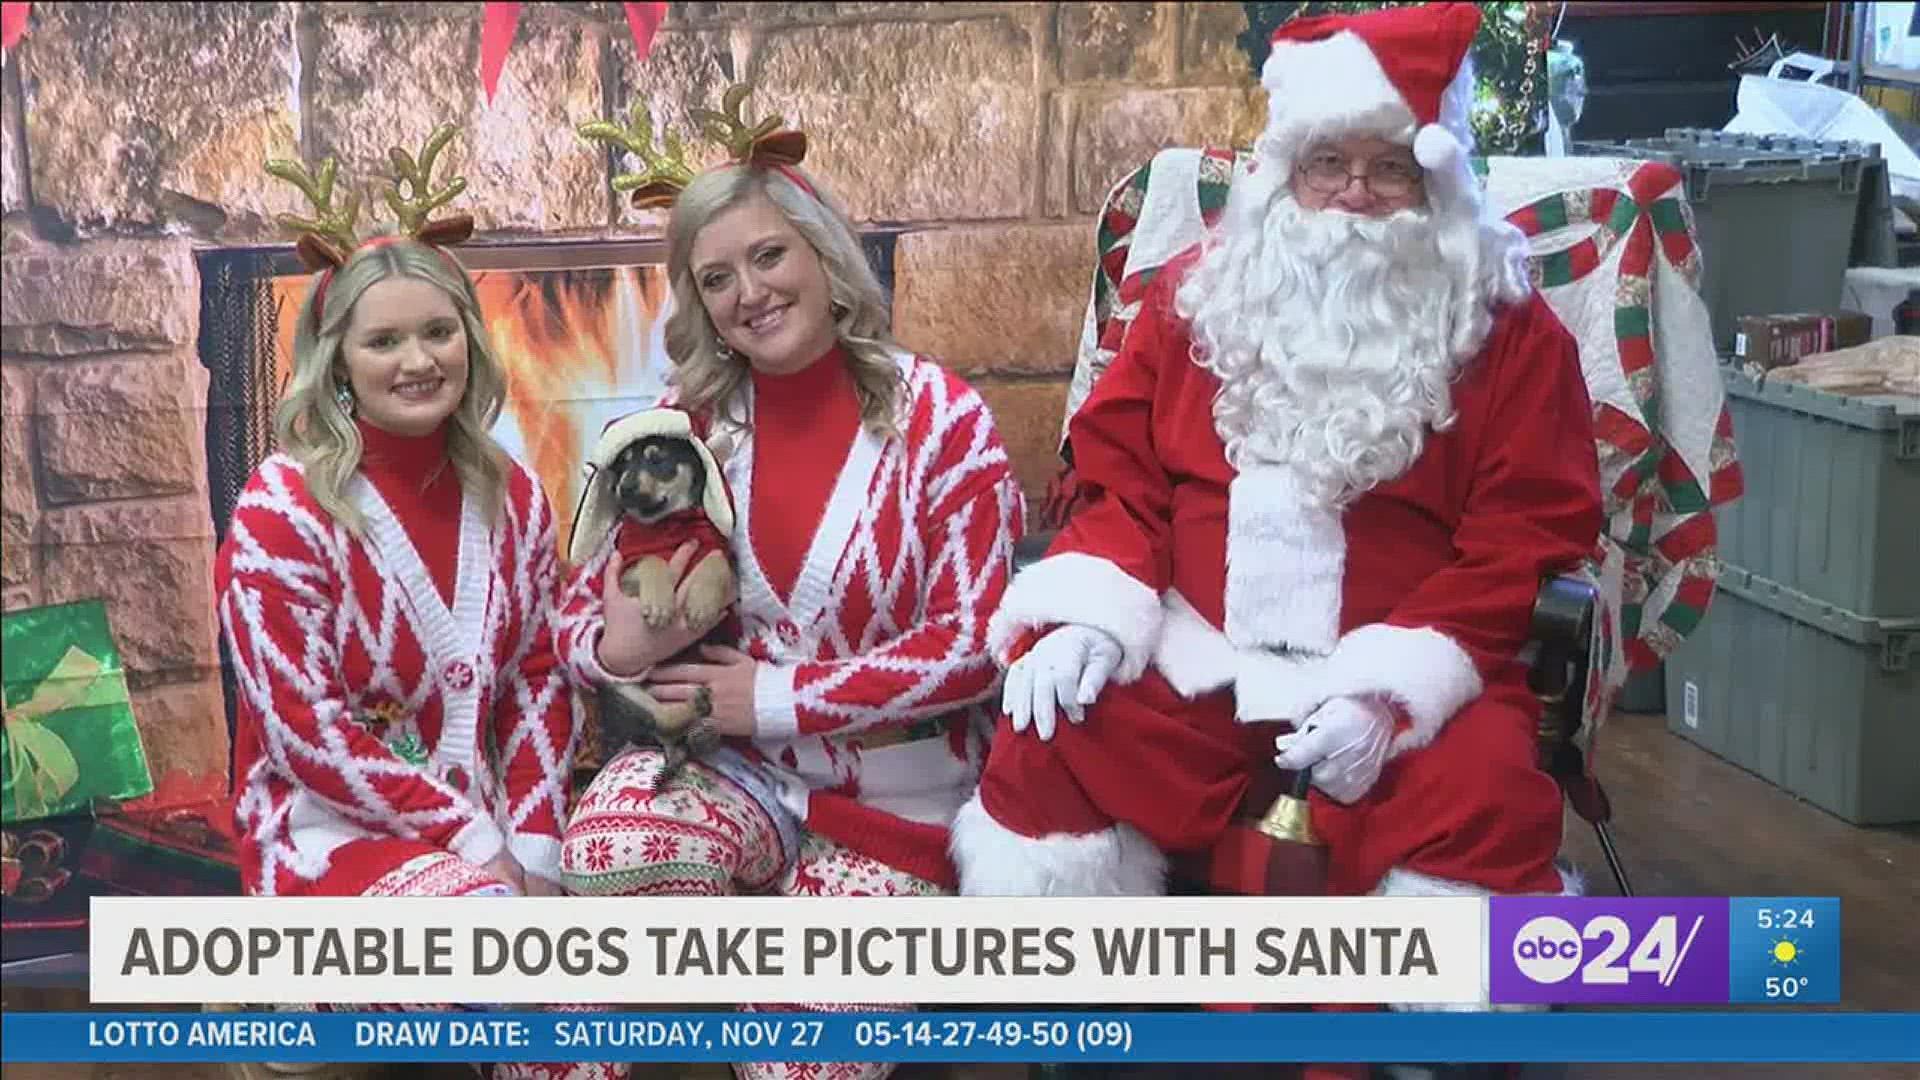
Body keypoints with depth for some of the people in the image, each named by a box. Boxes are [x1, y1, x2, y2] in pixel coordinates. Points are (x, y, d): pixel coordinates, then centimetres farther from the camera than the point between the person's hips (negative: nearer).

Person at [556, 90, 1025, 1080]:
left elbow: (974, 644, -14)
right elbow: (580, 611, 2)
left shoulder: (941, 420, -10)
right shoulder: (687, 423, -1)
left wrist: (778, 698, -17)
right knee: (611, 845, -31)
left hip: (893, 801, -1)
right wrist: (617, 646, -24)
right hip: (725, 766, 2)